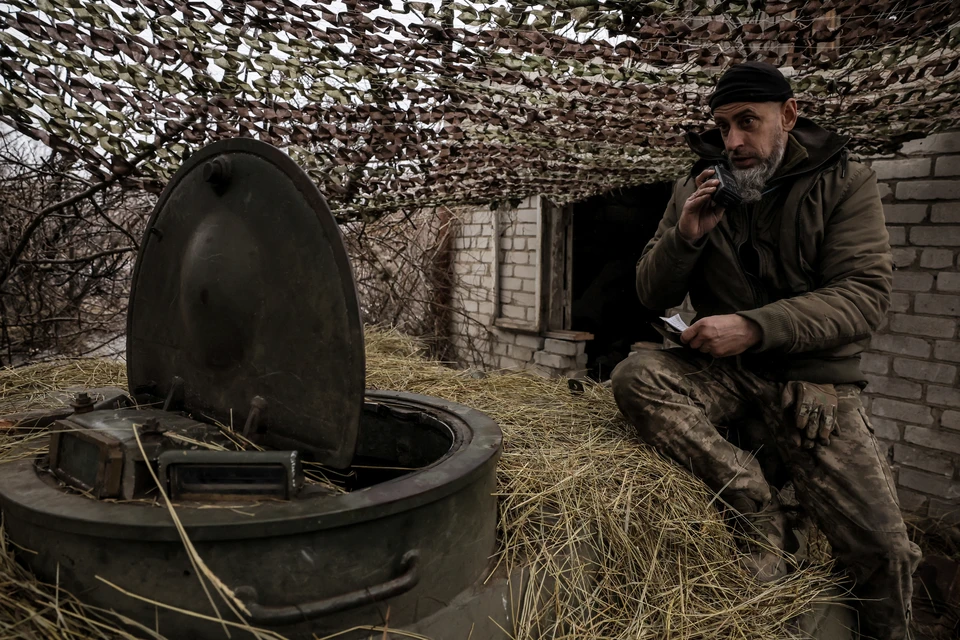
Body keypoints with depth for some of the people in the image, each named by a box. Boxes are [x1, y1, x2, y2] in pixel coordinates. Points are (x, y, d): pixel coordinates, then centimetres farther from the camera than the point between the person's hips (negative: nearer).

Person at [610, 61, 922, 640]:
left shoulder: (845, 184, -2)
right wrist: (685, 237, -14)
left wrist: (754, 327, -27)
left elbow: (866, 296, -14)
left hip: (813, 381, -1)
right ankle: (755, 505, -19)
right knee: (635, 378, -28)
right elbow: (653, 298, 6)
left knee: (884, 550, -10)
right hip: (722, 373, 2)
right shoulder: (697, 190, 5)